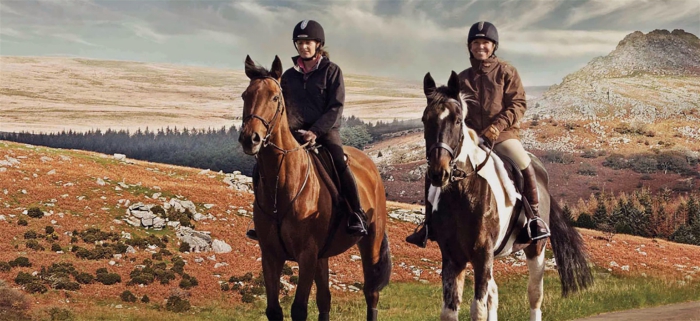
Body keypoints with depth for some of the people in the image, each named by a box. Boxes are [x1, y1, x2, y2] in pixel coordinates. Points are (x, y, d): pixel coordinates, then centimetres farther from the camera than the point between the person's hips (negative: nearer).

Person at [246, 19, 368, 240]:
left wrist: (315, 132, -17)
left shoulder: (331, 71, 1)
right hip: (295, 134, 4)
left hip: (325, 131, -4)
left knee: (339, 163, -32)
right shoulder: (289, 76, 12)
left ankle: (357, 216, -27)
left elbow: (336, 108, -6)